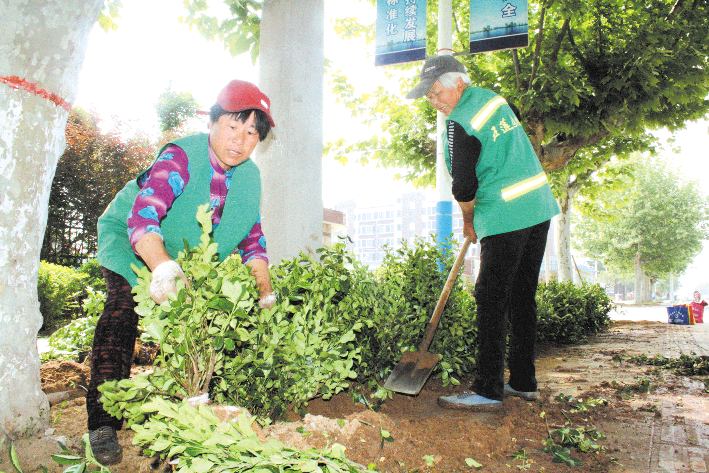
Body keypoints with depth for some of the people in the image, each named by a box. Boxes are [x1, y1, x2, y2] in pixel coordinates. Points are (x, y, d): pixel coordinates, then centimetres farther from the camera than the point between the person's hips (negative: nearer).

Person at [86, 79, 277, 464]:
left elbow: (252, 240, -4)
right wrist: (163, 268, -61)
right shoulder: (180, 158, -29)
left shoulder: (249, 177, -9)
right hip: (132, 243, -5)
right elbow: (142, 217, -43)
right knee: (123, 308, -22)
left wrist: (266, 295, -13)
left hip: (190, 259, 6)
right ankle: (103, 424, -16)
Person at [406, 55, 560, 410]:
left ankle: (488, 391, 0)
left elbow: (464, 187, -14)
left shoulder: (460, 123, -15)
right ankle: (523, 382, 22)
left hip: (507, 218, -9)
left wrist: (468, 220, 5)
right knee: (522, 298, 13)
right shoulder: (493, 98, 12)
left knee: (491, 301, -4)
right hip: (539, 209, 9)